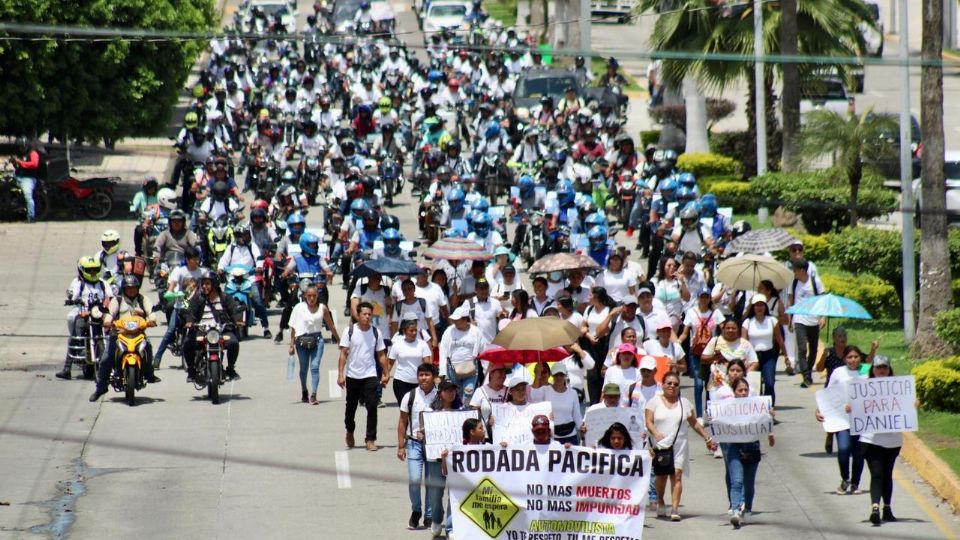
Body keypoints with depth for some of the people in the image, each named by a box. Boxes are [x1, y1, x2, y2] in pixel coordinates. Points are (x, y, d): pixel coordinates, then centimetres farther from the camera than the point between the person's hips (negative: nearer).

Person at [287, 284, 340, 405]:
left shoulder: (322, 308, -1)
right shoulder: (299, 308, -4)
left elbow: (330, 325, 11)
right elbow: (293, 327, -2)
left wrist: (338, 339, 18)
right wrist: (291, 345, -3)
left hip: (317, 340, 0)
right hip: (302, 340, 0)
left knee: (315, 367, -13)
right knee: (304, 368, 13)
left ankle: (314, 395, -16)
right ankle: (304, 391, 35)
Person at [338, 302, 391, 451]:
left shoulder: (376, 332, 0)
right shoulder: (350, 332, -5)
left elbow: (381, 355, 7)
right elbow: (343, 353, -6)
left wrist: (386, 373, 4)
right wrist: (340, 374, -12)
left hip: (370, 376, 0)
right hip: (352, 375, 0)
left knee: (372, 407, -11)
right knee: (351, 407, 14)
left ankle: (370, 439, -6)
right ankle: (350, 432, 39)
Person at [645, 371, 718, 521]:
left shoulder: (685, 403, 14)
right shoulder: (654, 402, 7)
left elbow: (694, 424, 18)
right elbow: (648, 421, -4)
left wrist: (707, 439, 16)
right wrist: (655, 433, -23)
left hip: (679, 445, 1)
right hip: (660, 445, -1)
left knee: (677, 474, -11)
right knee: (662, 474, 0)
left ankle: (675, 509, -17)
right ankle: (660, 502, 24)